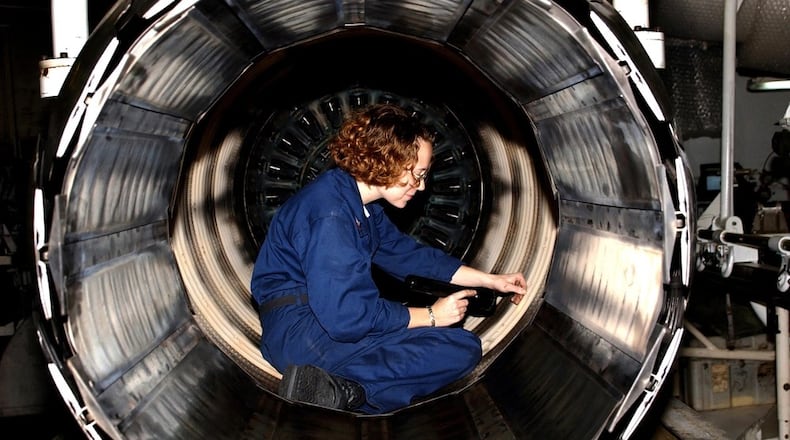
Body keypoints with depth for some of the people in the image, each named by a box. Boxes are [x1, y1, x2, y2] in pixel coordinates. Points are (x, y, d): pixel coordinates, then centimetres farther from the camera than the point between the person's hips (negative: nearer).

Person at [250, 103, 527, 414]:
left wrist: (492, 280, 16)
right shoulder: (330, 213, -20)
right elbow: (347, 318, -25)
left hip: (329, 318, 10)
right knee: (463, 349, -12)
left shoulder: (363, 207, 10)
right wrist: (430, 316, -13)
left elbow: (410, 255, 17)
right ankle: (346, 392, -19)